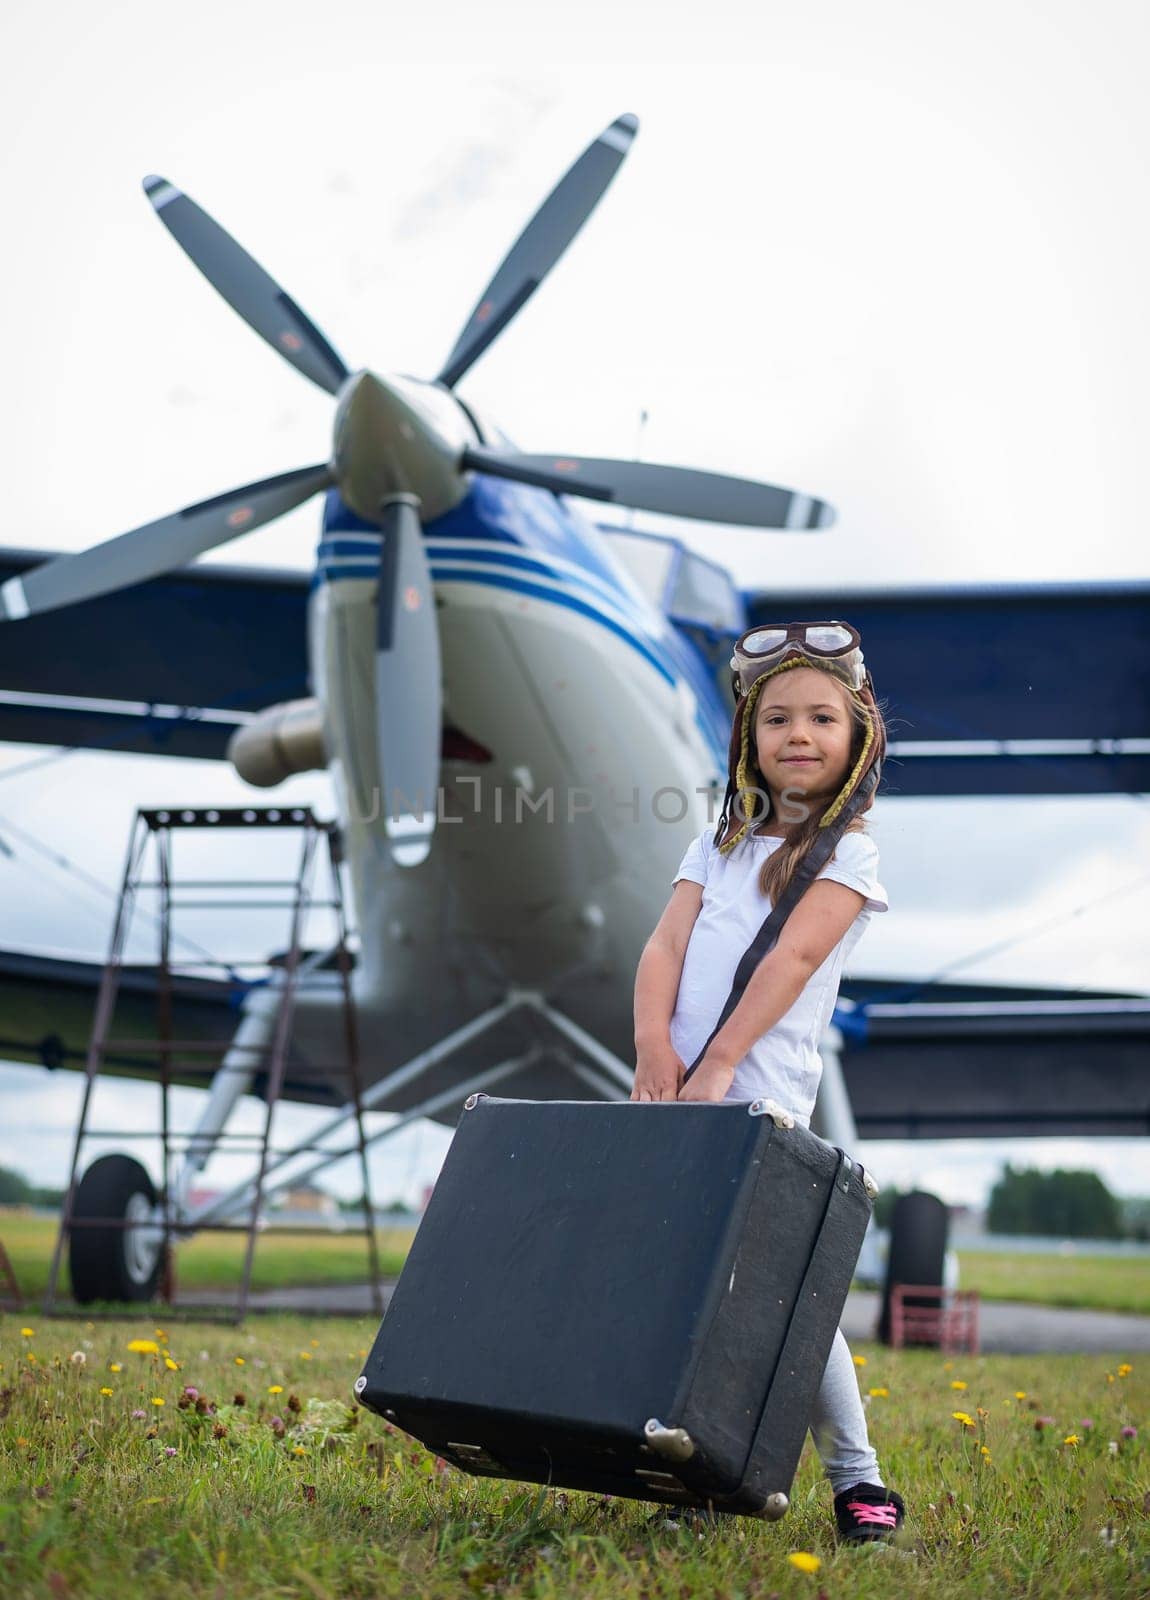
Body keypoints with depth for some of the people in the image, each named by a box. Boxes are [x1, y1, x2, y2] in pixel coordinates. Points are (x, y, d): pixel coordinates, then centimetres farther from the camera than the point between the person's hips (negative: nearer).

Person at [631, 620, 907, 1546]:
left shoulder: (848, 854, 1)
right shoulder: (720, 846, 17)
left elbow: (792, 960, -11)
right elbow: (666, 948, 5)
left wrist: (716, 1065, -21)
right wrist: (653, 1048, -13)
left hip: (762, 1100, -5)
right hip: (676, 1095, 5)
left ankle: (857, 1477, 8)